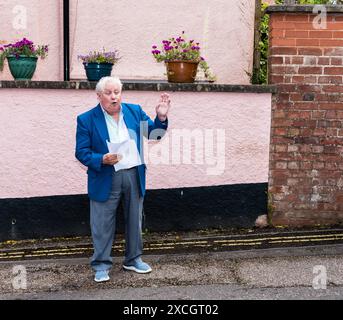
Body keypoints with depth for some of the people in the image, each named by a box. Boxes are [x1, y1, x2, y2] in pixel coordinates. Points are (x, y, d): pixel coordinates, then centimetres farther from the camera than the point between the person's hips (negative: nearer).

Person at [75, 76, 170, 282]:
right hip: (106, 180, -3)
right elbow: (81, 152, -8)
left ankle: (133, 259, 33)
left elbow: (153, 134, 7)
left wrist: (161, 118, -12)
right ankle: (101, 265, 21)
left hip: (135, 177, 4)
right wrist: (102, 160, -25)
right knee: (103, 225, 5)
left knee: (135, 221, 16)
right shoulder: (87, 119, -7)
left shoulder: (135, 111, 4)